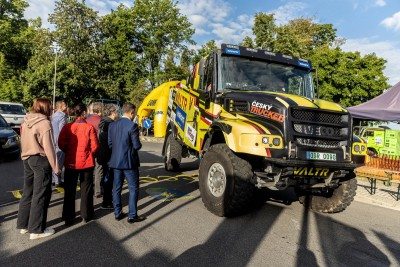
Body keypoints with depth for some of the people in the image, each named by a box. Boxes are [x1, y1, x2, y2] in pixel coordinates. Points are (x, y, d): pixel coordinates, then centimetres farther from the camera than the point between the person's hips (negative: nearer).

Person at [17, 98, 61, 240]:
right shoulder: (44, 123, -17)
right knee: (40, 195, 1)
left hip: (27, 159, 8)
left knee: (28, 192, 17)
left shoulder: (26, 121, 7)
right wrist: (55, 166, -11)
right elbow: (48, 147, -17)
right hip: (41, 160, -8)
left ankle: (23, 224, 28)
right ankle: (37, 229, 9)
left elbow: (23, 143, 14)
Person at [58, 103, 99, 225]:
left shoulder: (67, 127, -6)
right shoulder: (89, 127, -12)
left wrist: (69, 151, 12)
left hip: (70, 162, 2)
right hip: (86, 162, -1)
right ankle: (86, 215, 23)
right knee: (86, 189, 13)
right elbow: (94, 146, -11)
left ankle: (68, 217, 20)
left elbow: (61, 144, -7)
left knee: (69, 190, 13)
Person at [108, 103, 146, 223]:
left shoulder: (112, 125, 4)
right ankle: (132, 215, 9)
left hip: (116, 161, 6)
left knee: (116, 188, 14)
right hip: (129, 162, -6)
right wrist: (139, 145, 5)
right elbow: (137, 145, -17)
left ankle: (117, 213, 24)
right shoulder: (132, 125, -16)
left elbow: (110, 144, 7)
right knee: (133, 188, 5)